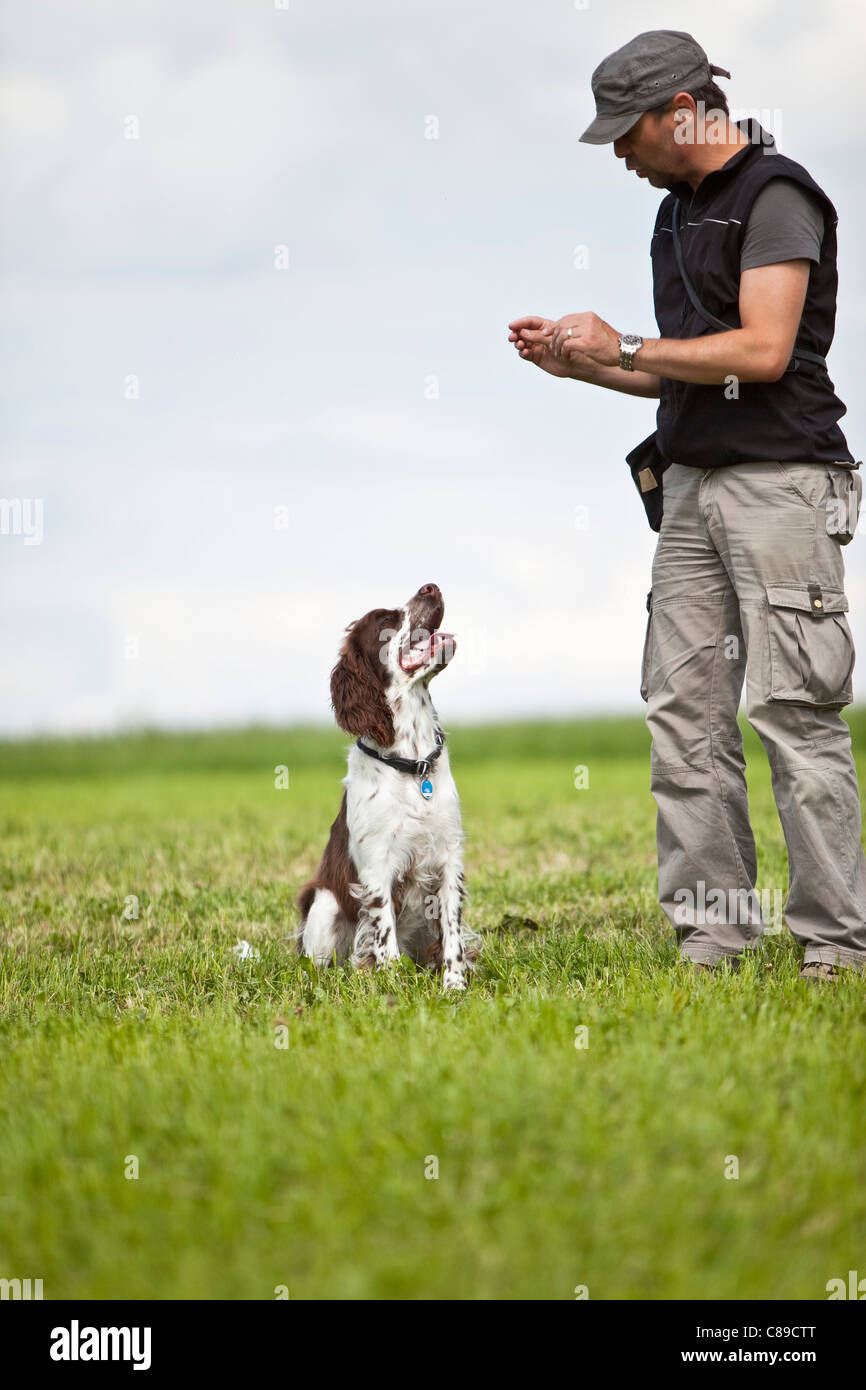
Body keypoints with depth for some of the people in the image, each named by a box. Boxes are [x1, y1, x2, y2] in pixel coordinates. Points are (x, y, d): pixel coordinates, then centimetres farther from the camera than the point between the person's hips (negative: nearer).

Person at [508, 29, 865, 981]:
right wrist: (580, 364, 11)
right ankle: (712, 935, 7)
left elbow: (762, 351, -18)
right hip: (692, 486, 9)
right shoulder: (676, 212, 19)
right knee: (683, 708, 4)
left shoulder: (777, 196, -8)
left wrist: (621, 347, -10)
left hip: (780, 482, -9)